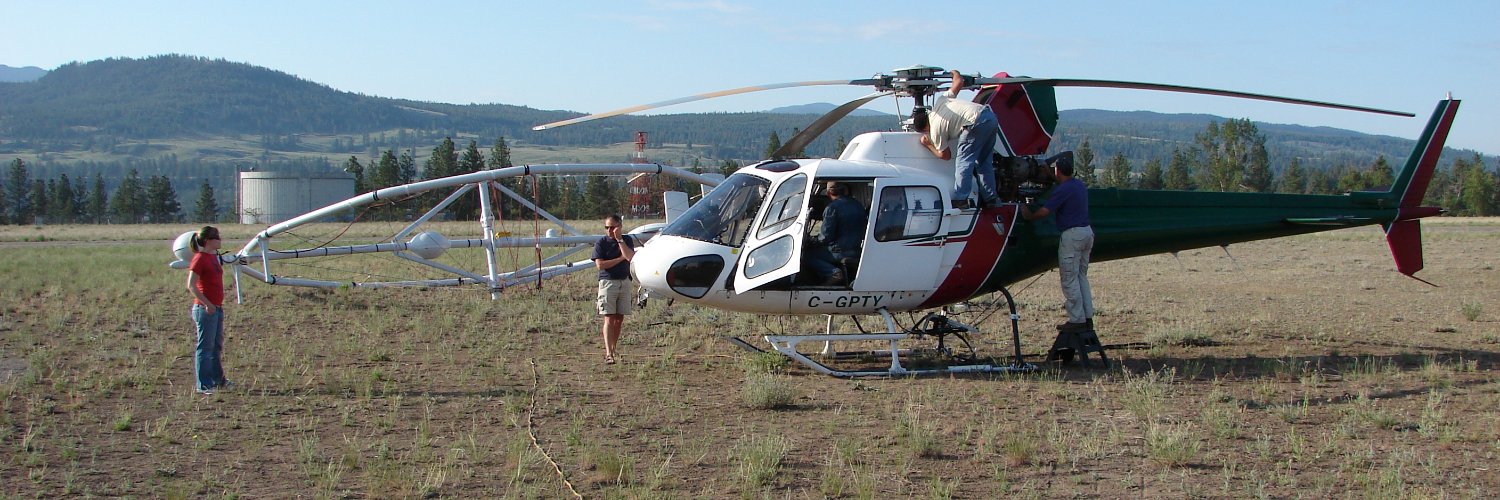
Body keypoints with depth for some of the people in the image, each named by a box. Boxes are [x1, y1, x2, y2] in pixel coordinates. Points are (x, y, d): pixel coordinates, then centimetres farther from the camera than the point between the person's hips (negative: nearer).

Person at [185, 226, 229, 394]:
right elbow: (191, 285, -20)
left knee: (217, 346, 18)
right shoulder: (200, 258, -14)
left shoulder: (214, 256, 13)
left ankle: (217, 379, 29)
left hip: (216, 308, 9)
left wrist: (219, 305, 16)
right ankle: (202, 385, 1)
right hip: (205, 309, -9)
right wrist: (207, 304, -23)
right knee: (205, 347, -4)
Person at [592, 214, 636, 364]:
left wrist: (619, 239, -13)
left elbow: (630, 256, -12)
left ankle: (613, 349, 18)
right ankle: (608, 354, -15)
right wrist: (621, 258, -8)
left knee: (619, 318, 7)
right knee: (609, 319, -10)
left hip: (625, 282, 3)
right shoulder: (601, 243, -2)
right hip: (607, 282, -3)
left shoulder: (627, 240, 6)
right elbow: (600, 264, -11)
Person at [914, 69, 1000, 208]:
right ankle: (989, 197, 19)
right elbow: (959, 81, 25)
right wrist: (955, 73, 47)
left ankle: (961, 199, -11)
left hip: (977, 123, -9)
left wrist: (928, 145, 26)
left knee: (964, 161, -3)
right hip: (991, 116, 9)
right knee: (985, 161, 17)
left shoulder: (935, 130, 2)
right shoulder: (939, 101, 20)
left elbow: (945, 155, 12)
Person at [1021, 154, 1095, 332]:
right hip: (1087, 231, 9)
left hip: (1072, 234, -9)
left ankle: (1077, 320, -2)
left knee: (1069, 279, -3)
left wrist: (1028, 215, 1)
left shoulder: (1063, 189, -15)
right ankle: (1088, 317, 15)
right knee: (1081, 276, 15)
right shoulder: (1080, 185, 14)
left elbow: (1045, 211, -17)